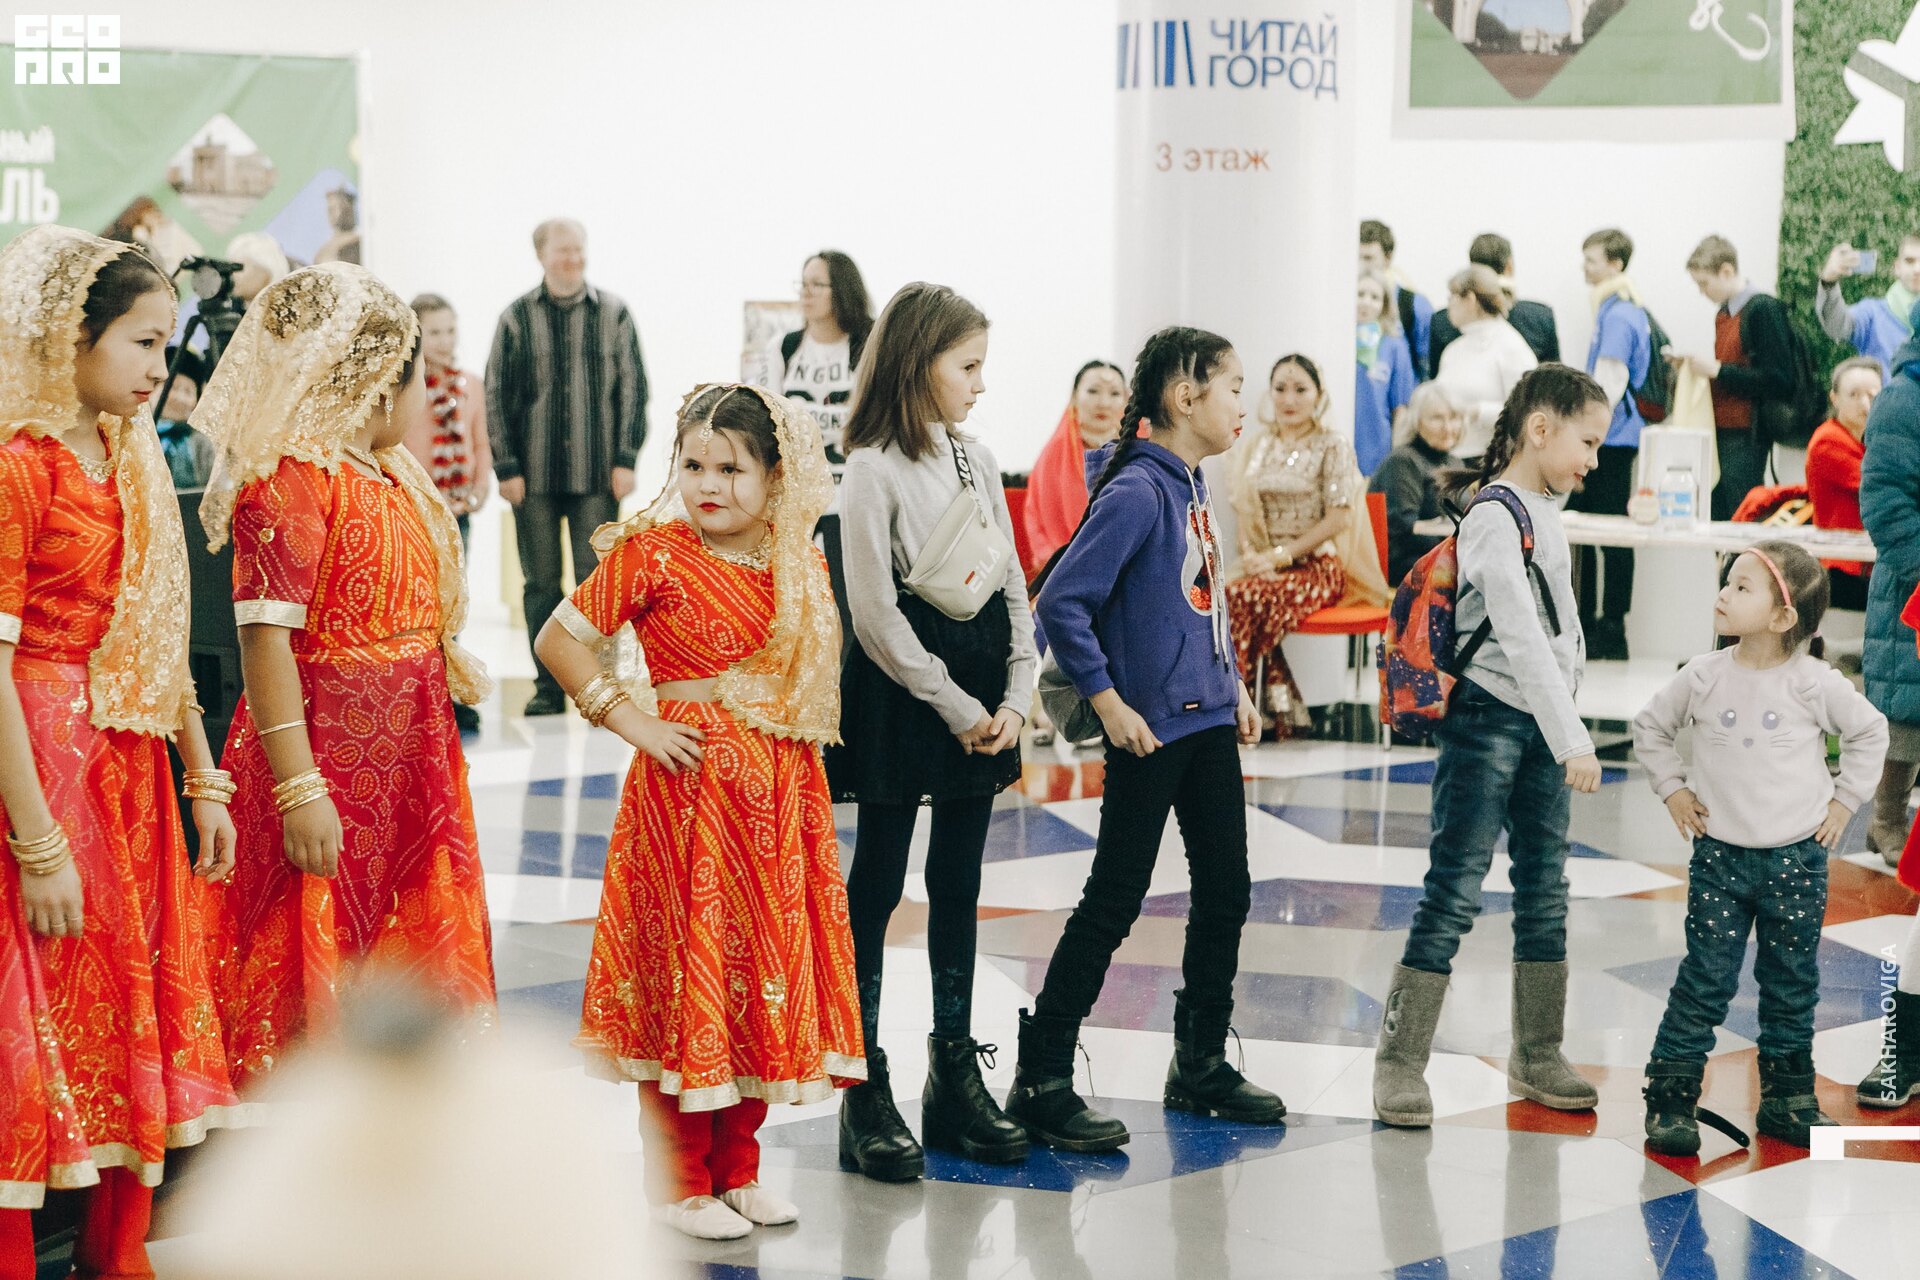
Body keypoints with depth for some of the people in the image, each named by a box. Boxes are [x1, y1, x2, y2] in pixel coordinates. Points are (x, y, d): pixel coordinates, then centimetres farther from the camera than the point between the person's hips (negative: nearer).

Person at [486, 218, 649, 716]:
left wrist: (626, 459, -2)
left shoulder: (614, 314, 4)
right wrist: (506, 467, -2)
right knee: (541, 584, 6)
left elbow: (633, 388, 5)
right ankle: (548, 687, 13)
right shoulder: (517, 317, 4)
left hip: (597, 475, -1)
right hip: (534, 475, 1)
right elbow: (496, 395, 4)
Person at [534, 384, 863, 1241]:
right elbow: (559, 640, -6)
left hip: (782, 791, 6)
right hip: (691, 785, -5)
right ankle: (680, 1185, 13)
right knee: (687, 974, 0)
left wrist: (811, 723, 7)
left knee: (770, 969, 10)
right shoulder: (653, 553, -8)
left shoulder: (802, 567, 8)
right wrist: (630, 720, -10)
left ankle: (736, 1168, 25)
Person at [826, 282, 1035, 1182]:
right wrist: (956, 707, -13)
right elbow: (876, 614, -14)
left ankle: (955, 1074, 22)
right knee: (877, 887, 2)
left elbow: (1013, 585, 10)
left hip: (979, 699, 7)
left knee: (959, 886, 12)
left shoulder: (977, 462, 10)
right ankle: (865, 1089, 8)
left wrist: (1015, 695, -2)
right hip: (901, 693, -6)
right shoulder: (874, 469, -10)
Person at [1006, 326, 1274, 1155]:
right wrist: (1109, 703, -19)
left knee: (1226, 891, 13)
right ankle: (1042, 1080, 7)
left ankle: (1201, 1064, 28)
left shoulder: (1193, 488, 10)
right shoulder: (1136, 491, -17)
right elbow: (1062, 601, -21)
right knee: (1114, 901, -3)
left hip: (1209, 721, 9)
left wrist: (1234, 687, 16)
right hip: (1152, 729, -8)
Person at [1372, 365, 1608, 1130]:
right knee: (1455, 890, -8)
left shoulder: (1545, 513, 13)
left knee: (1545, 891, 11)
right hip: (1487, 721, -9)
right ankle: (1399, 1062, -2)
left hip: (1541, 724, 9)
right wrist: (1573, 741, -26)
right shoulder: (1495, 518, -15)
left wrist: (1565, 732, 16)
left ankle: (1537, 1056, 22)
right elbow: (1522, 640, -23)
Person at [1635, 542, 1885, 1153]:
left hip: (1797, 857, 0)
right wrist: (1673, 788, 4)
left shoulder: (1814, 683, -8)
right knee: (1705, 981, -2)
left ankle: (1787, 1097, 23)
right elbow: (1650, 726, 10)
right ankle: (1670, 1097, 4)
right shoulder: (1705, 677, -5)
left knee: (1792, 987, 10)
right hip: (1719, 856, 0)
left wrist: (1845, 799, 4)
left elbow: (1870, 731, 7)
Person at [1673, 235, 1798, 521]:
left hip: (1747, 436, -8)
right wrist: (1696, 364, 7)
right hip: (1720, 432, 8)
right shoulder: (1724, 313, 15)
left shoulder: (1764, 309, -10)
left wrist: (1717, 369, -15)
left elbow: (1777, 380, -16)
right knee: (1717, 517, 7)